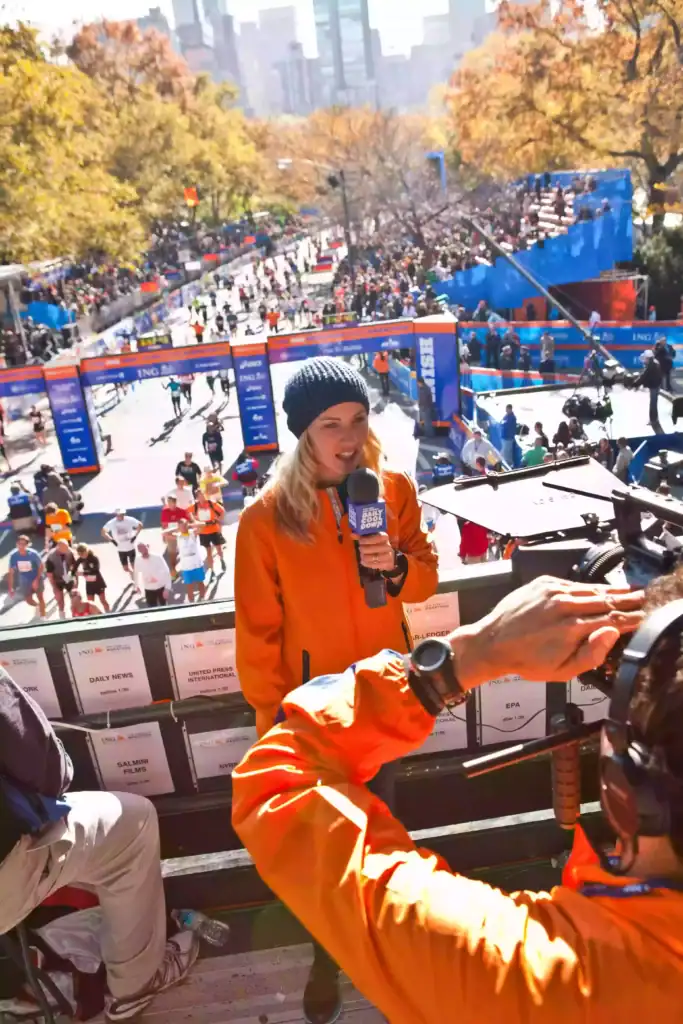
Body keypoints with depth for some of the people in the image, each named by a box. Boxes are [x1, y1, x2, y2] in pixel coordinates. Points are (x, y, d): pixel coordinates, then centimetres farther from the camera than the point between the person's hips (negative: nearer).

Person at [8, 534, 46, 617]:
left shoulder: (33, 554, -24)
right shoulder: (13, 555, -18)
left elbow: (41, 566, -11)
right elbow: (11, 572, -10)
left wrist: (37, 579, -20)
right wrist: (10, 588, -8)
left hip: (36, 578, -3)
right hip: (25, 581, 3)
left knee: (39, 596, -8)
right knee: (28, 600, 13)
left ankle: (43, 617, 4)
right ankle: (38, 606, 47)